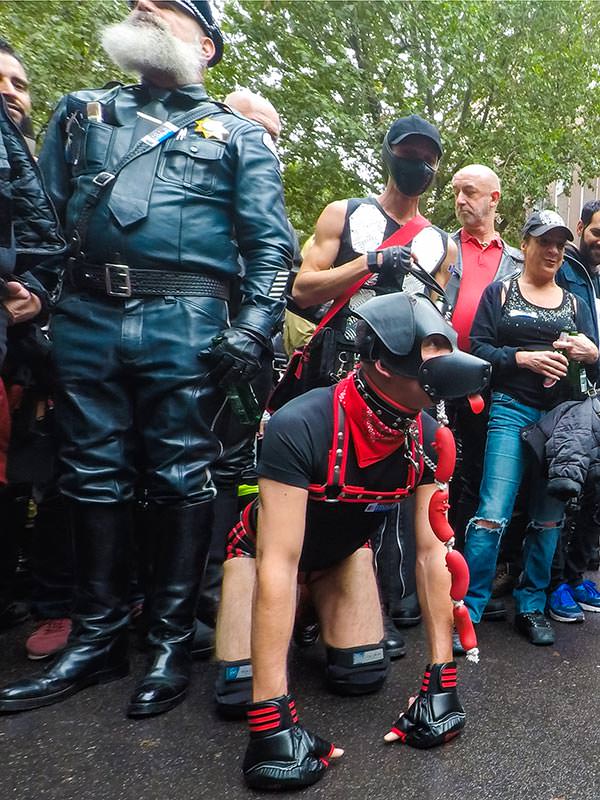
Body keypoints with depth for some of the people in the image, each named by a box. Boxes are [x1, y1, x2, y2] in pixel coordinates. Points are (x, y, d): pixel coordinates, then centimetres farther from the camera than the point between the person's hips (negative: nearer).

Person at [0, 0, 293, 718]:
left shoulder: (237, 134, 14)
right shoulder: (82, 112, 23)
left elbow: (269, 243, 4)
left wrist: (254, 324, -10)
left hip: (186, 325, -3)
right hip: (85, 318, 4)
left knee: (181, 478, 0)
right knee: (95, 476, 7)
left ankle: (171, 641, 14)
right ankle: (95, 639, 21)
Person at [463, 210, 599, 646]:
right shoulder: (500, 293, 8)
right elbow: (477, 346, -4)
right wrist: (525, 358, -16)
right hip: (512, 410, -4)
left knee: (549, 518, 8)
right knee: (493, 514, -12)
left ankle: (532, 607, 21)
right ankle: (468, 609, -2)